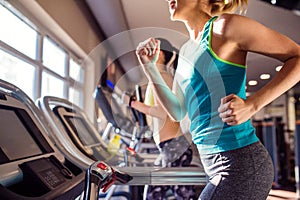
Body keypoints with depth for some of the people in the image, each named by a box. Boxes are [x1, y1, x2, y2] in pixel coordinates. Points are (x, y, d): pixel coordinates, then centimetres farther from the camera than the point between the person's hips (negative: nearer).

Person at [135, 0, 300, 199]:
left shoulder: (225, 26, -8)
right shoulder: (186, 50, 14)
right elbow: (177, 112, 13)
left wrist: (252, 104, -21)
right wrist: (150, 66, 7)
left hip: (240, 163, -8)